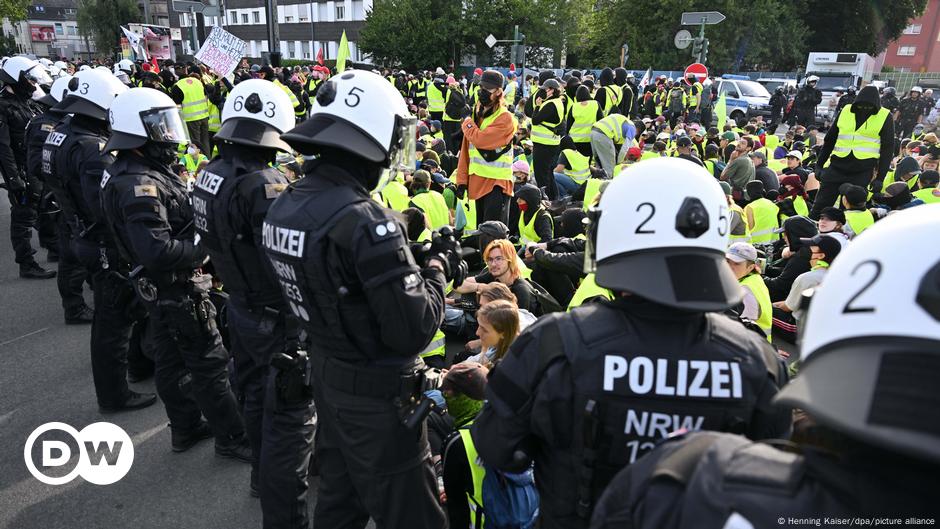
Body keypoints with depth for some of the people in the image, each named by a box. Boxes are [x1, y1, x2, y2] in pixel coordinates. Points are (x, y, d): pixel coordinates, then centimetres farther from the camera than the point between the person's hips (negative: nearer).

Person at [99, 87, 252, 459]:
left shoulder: (129, 172, 7)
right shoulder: (140, 186, -26)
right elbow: (158, 251, -32)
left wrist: (198, 225, 4)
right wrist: (206, 246, -22)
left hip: (158, 288, 10)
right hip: (177, 288, -10)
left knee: (171, 359, 19)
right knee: (209, 363, 1)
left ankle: (185, 427, 35)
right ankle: (232, 437, 14)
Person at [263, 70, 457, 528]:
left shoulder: (283, 206, -1)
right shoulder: (366, 222, -29)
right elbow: (413, 332, -26)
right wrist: (437, 265, -11)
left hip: (326, 376, 8)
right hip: (377, 395, -8)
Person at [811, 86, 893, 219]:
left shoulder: (885, 117, 0)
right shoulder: (846, 111, 6)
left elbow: (887, 148, 1)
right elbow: (829, 139, 14)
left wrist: (880, 177, -4)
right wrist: (819, 164, 11)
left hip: (862, 171, -2)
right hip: (837, 166, 2)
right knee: (820, 206, 3)